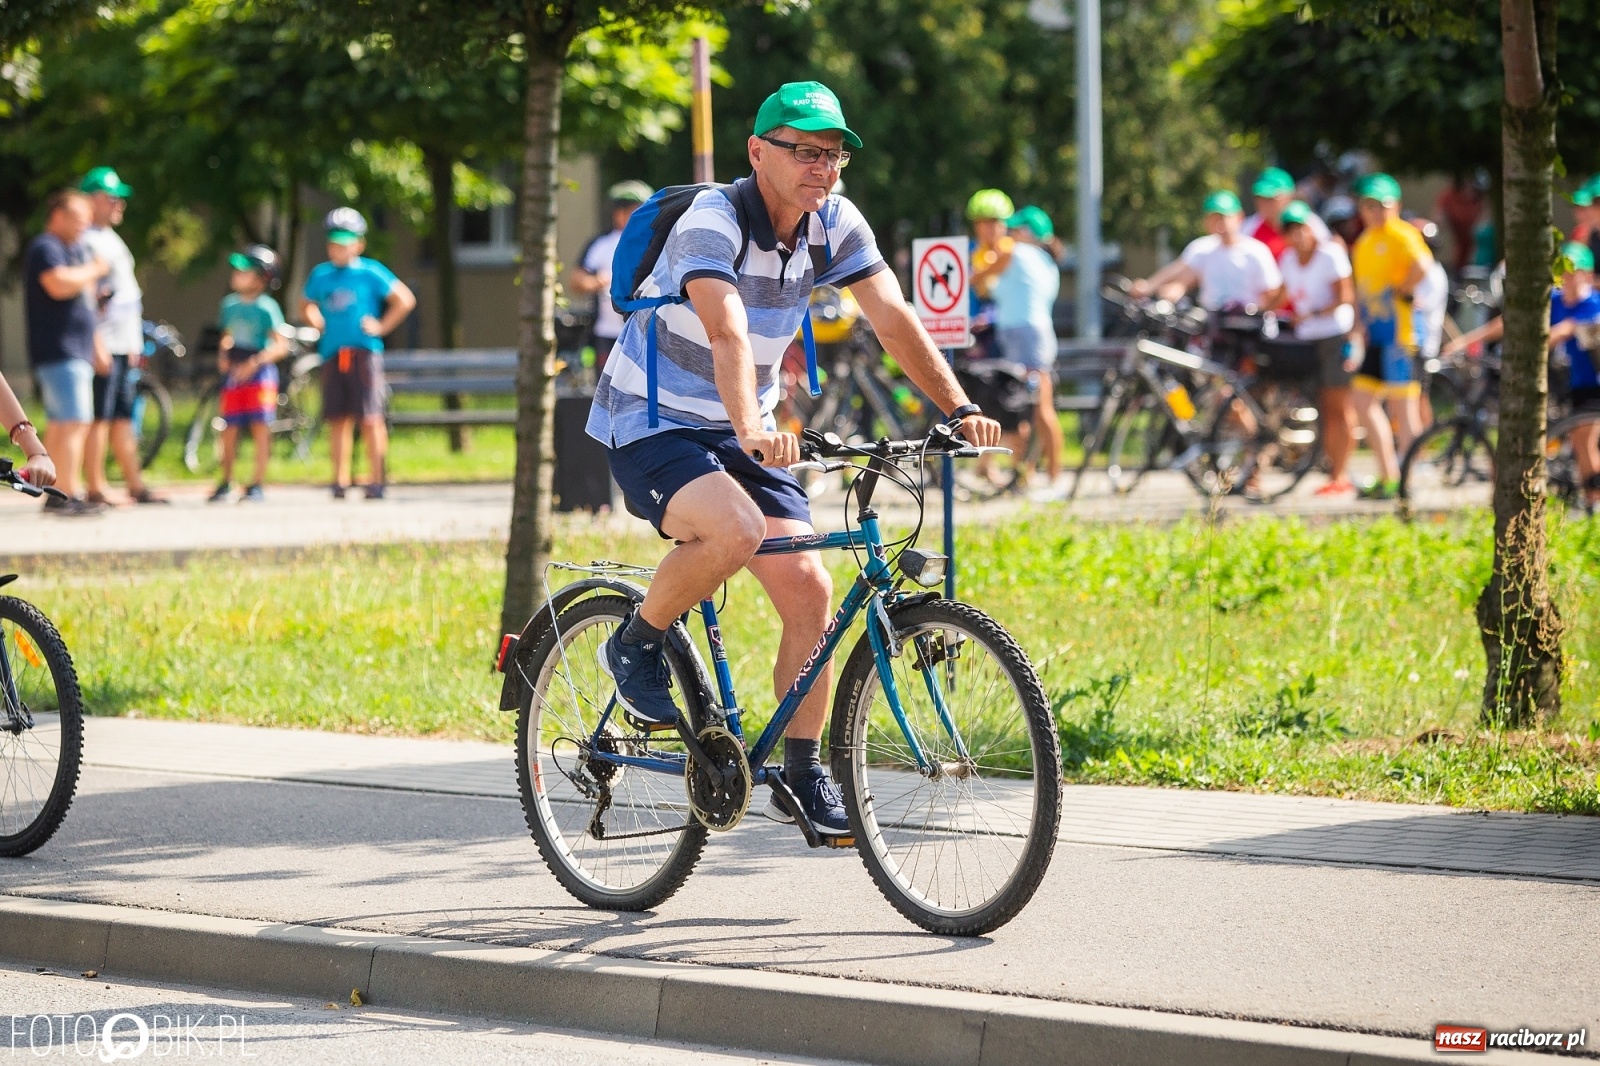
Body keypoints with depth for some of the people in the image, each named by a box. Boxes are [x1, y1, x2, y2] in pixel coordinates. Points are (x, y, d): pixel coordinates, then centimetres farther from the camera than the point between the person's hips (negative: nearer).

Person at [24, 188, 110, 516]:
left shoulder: (77, 249, 22)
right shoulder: (46, 248, -9)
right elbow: (59, 285, -28)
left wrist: (96, 348, 29)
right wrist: (93, 270, -13)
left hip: (77, 351, 10)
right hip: (59, 353, -10)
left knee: (59, 426, 9)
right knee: (73, 424, -16)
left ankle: (55, 496, 11)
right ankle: (69, 496, -20)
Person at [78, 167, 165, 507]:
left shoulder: (110, 238, 20)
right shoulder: (86, 241, -12)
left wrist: (134, 345, 24)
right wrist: (97, 346, -22)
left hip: (124, 346, 10)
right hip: (104, 346, -10)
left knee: (123, 418, 12)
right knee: (100, 417, -8)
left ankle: (135, 485, 16)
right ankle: (95, 489, -6)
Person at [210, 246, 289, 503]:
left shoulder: (267, 307, -9)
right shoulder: (230, 304, 10)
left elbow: (281, 346, -12)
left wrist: (256, 361, -23)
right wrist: (222, 356, 2)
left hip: (260, 373, -5)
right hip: (233, 372, 5)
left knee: (260, 428, -5)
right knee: (230, 428, 6)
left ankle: (258, 484, 0)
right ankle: (226, 482, 17)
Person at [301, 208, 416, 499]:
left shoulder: (370, 272, 0)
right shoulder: (321, 275, 14)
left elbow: (405, 300, 0)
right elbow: (306, 305, 31)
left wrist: (381, 327, -4)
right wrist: (318, 323, 13)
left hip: (364, 352, -4)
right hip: (332, 355, 4)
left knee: (370, 418, -6)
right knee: (338, 419, 3)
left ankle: (376, 482, -4)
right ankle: (340, 481, 6)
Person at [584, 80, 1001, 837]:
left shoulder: (835, 224, -3)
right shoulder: (712, 223, -24)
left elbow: (894, 319, -10)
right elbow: (728, 334, -39)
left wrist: (959, 408, -23)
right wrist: (751, 428, -55)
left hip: (740, 432, 7)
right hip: (649, 425, -7)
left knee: (809, 591, -6)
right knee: (734, 530, -34)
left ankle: (802, 775, 6)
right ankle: (635, 646, -8)